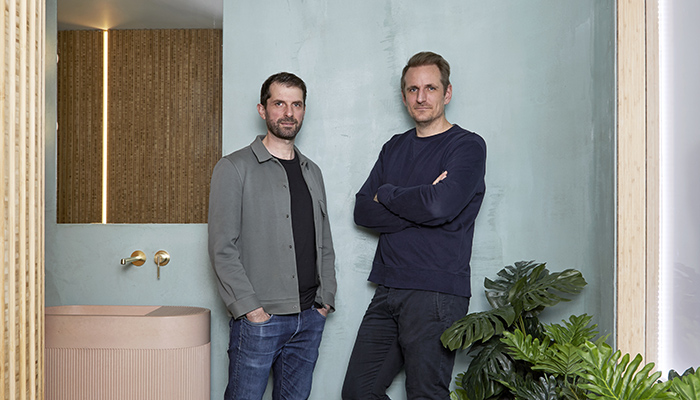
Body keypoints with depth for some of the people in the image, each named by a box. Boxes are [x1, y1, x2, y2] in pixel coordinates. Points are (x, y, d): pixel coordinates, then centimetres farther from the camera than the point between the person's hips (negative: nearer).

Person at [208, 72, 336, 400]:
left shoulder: (312, 172, 16)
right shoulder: (234, 168, -2)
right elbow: (222, 248, -9)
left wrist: (326, 298, 6)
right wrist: (249, 308, -14)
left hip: (310, 318, 5)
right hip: (258, 319, -5)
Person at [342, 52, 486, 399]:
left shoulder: (467, 146, -2)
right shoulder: (394, 147, 16)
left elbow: (439, 206, -20)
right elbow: (363, 211, 5)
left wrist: (386, 194, -3)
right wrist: (418, 204, -9)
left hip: (436, 294, -6)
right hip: (388, 290, 6)